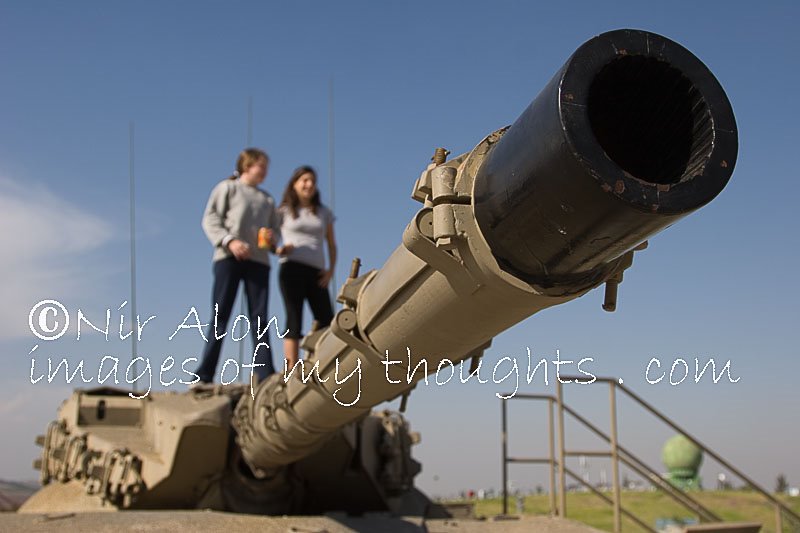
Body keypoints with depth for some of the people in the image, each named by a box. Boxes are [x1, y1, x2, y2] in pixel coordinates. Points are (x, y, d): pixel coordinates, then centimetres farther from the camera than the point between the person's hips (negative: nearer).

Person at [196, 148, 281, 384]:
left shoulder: (267, 200, 24)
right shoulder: (227, 187, 10)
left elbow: (276, 228, 24)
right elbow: (210, 219, 0)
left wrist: (273, 238, -1)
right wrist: (229, 241, -15)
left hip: (259, 260, 4)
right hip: (229, 258, -4)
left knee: (259, 318, -2)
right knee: (221, 315, -6)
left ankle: (265, 374, -5)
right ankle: (204, 375, -5)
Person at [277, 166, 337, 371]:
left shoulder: (323, 213, 19)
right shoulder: (284, 211, 10)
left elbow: (331, 244, 19)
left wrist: (331, 270, 4)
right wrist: (278, 250, -14)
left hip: (316, 273, 4)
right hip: (292, 269, -4)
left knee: (327, 322, -4)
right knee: (294, 321, -9)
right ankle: (291, 373, -12)